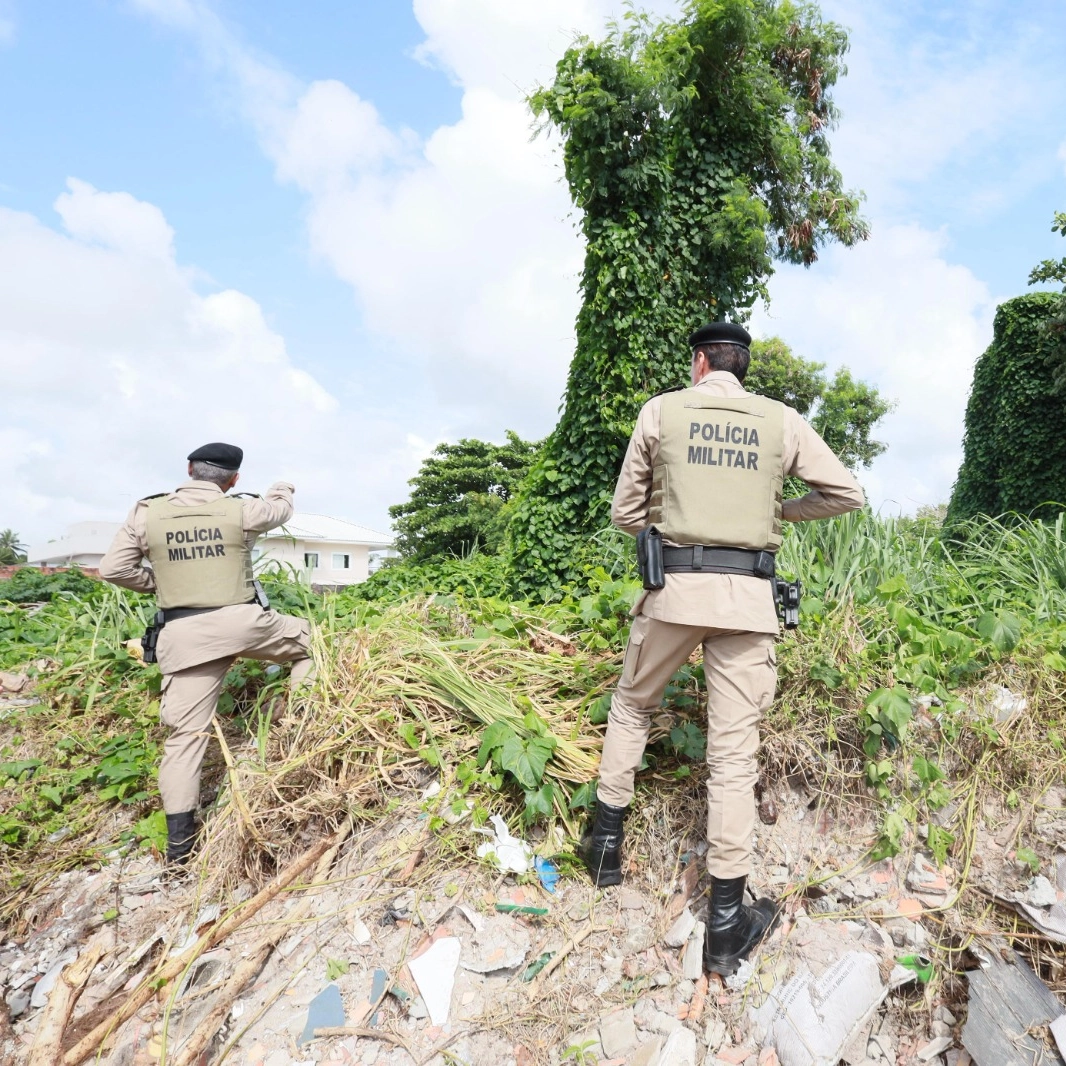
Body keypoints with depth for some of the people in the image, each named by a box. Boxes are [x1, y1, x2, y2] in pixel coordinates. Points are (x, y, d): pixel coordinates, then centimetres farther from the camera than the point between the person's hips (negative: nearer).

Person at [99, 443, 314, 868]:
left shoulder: (147, 512, 3)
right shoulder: (241, 509, -2)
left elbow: (112, 569, 6)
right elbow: (281, 510, 20)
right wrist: (281, 490, 43)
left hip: (184, 634, 3)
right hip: (241, 620, -2)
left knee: (186, 733, 8)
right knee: (307, 638, 25)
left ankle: (179, 842, 13)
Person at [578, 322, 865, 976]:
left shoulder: (661, 411, 6)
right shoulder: (782, 420, 9)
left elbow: (626, 512, 7)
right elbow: (848, 494, 13)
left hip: (674, 588, -1)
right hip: (750, 597, 1)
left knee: (631, 707, 22)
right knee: (734, 752, 5)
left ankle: (607, 845, 30)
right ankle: (726, 924, 14)